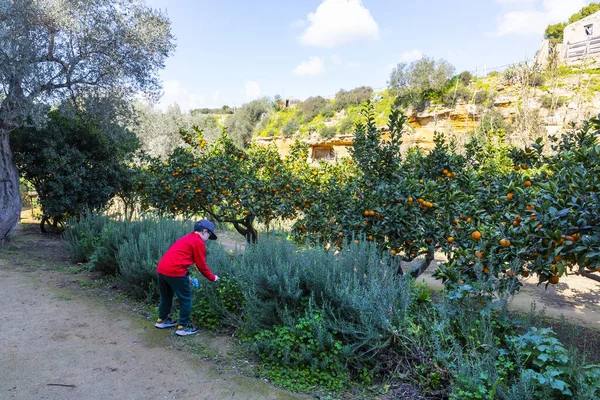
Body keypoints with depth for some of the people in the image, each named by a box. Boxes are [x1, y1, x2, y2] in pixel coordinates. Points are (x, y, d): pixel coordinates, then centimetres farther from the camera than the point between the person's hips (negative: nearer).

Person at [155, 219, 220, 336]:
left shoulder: (186, 238, 24)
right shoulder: (199, 242, -3)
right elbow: (201, 265, -1)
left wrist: (186, 277, 31)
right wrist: (212, 277, 13)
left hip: (161, 269, 9)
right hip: (174, 272, -9)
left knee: (166, 296, 27)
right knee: (186, 299, 7)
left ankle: (162, 320, 41)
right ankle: (183, 327, 14)